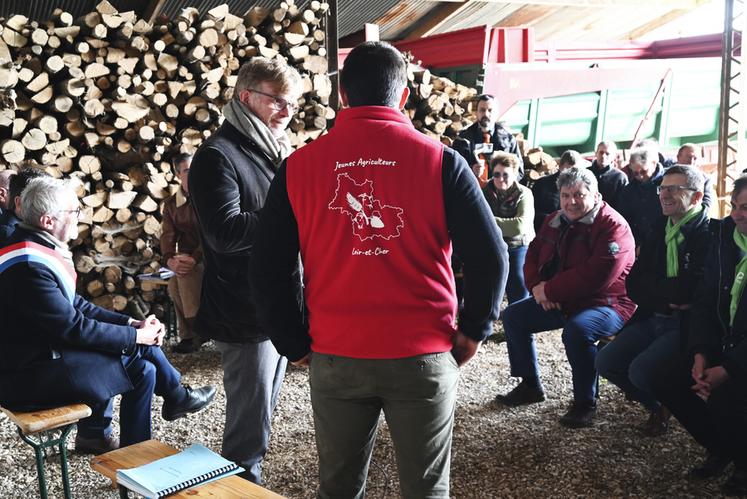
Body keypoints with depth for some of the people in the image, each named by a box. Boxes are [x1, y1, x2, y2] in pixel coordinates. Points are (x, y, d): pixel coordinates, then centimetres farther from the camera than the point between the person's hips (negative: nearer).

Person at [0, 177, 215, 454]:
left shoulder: (39, 250, 5)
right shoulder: (29, 267, -26)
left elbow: (74, 306, 9)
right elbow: (74, 327, -22)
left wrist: (131, 324, 1)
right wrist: (136, 336, -11)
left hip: (43, 350, 10)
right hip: (29, 377, -10)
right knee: (142, 369, -9)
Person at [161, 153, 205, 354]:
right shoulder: (171, 204, 9)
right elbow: (168, 235, 0)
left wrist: (195, 258, -30)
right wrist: (170, 260, -22)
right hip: (187, 259, 4)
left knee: (185, 274, -32)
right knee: (175, 286, -26)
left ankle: (190, 335, -20)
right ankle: (190, 335, -13)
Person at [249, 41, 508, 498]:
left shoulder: (299, 166, -2)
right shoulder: (439, 161, -6)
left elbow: (269, 268, 0)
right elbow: (489, 256, -8)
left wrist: (296, 344, 10)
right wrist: (474, 330, 5)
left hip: (334, 357, 2)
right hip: (422, 357, -1)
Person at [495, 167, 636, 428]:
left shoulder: (613, 226, -17)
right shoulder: (555, 222, 8)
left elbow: (596, 275, -28)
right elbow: (533, 255, 13)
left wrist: (550, 290, -22)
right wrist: (537, 286, -10)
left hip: (605, 303, -8)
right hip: (559, 302, 9)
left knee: (577, 330, -37)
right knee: (513, 315, 7)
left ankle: (585, 403, -17)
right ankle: (530, 386, 18)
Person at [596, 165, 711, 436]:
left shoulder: (709, 234, -13)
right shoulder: (660, 229, 10)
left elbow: (688, 289, -25)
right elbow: (632, 285, 5)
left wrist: (651, 289, -8)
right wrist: (668, 296, -12)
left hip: (686, 324, -7)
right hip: (652, 319, 7)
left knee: (640, 371, -24)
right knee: (606, 362, -6)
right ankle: (656, 406, 18)